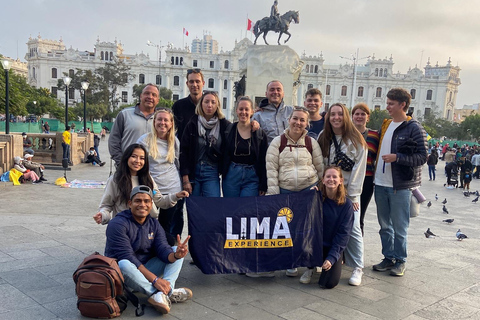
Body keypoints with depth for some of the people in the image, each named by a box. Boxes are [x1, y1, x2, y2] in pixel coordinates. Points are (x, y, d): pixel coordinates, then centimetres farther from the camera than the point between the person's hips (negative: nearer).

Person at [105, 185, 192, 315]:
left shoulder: (154, 224, 5)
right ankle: (169, 294, -30)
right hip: (122, 274, -6)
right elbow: (127, 257, -24)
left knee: (176, 251, -6)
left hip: (147, 267, 6)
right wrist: (154, 279, -30)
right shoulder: (118, 224, -15)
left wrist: (176, 255, -35)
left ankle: (163, 293, -30)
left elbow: (163, 250, -9)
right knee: (124, 265, -39)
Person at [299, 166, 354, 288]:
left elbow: (343, 233, -9)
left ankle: (335, 262, 18)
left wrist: (332, 257, -16)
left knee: (329, 283, -18)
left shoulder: (346, 204, -8)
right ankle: (310, 268, 1)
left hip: (334, 247, -1)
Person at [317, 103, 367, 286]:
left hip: (349, 191, -3)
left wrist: (352, 195, -9)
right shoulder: (323, 138, 8)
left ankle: (357, 269, 0)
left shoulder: (356, 140, -4)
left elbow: (359, 169, -6)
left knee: (353, 228, -9)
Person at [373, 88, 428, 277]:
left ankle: (400, 261, 17)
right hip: (381, 184, 7)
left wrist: (397, 157, -23)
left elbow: (422, 157, -13)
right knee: (384, 225, 13)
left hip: (401, 186, -6)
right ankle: (388, 258, 25)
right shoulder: (385, 125, 13)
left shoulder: (414, 128, -8)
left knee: (399, 227, 3)